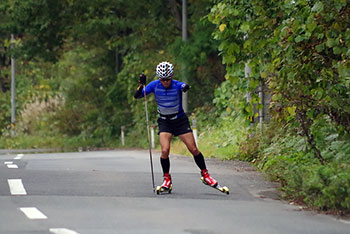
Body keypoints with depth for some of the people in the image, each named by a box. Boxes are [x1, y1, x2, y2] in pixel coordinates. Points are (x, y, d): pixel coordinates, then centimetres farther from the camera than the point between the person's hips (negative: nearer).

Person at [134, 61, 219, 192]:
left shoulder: (177, 85, -19)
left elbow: (184, 86, -42)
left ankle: (205, 175, 17)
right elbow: (137, 96, -13)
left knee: (194, 150, -3)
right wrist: (141, 85, -33)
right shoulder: (155, 85, -12)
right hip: (164, 121, 1)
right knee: (165, 150, -18)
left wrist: (186, 87, -67)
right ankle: (167, 179, -1)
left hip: (180, 120, -1)